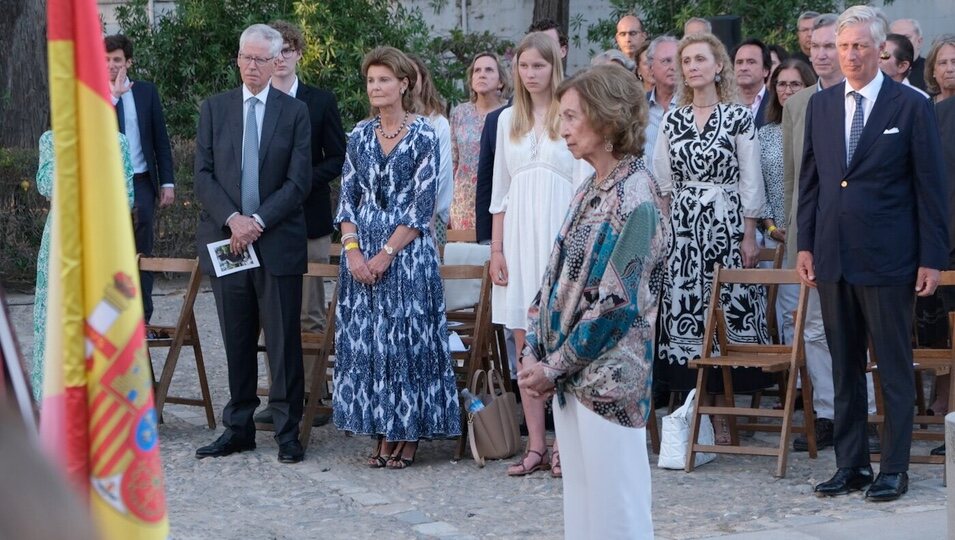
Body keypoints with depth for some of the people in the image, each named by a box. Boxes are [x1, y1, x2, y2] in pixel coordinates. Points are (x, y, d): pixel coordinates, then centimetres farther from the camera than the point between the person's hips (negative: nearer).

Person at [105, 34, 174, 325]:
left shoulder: (146, 91, 6)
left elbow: (161, 139, 7)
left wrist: (166, 182, 2)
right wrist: (112, 97, -22)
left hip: (141, 183, 1)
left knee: (141, 254, 2)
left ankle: (141, 320, 7)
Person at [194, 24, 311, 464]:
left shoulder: (295, 112, 3)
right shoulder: (214, 109, 8)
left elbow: (299, 181, -3)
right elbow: (203, 175, 3)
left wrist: (258, 221, -13)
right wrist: (232, 220, -12)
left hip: (279, 242, -2)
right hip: (225, 240, 2)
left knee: (284, 342, 0)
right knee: (237, 342, 9)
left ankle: (287, 432, 6)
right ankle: (238, 428, 16)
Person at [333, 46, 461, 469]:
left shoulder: (424, 135, -5)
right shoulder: (360, 135, 9)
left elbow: (423, 204, -9)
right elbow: (347, 197, 8)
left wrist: (387, 252, -13)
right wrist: (352, 250, -5)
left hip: (407, 250, -5)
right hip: (362, 254, 5)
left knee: (407, 338, -3)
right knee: (365, 339, 4)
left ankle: (409, 434, 6)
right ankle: (381, 433, 12)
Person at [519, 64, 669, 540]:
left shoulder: (635, 198, -14)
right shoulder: (589, 192, 12)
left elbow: (617, 304, -18)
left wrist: (555, 367, -14)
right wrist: (540, 352, 3)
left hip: (608, 379, -8)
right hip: (569, 377, 8)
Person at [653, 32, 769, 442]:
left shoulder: (739, 117, -1)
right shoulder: (673, 120, 10)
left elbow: (751, 183, -2)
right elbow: (663, 182, 13)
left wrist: (749, 237, -6)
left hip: (727, 224, -4)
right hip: (682, 228, 4)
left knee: (729, 312, -4)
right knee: (685, 315, 1)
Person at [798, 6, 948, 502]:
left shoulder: (911, 107, -4)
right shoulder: (821, 106, 9)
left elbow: (931, 187, -4)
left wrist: (932, 258, -7)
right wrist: (805, 245, 7)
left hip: (886, 257, -4)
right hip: (833, 257, 5)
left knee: (894, 368, 2)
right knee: (844, 368, 10)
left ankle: (894, 469, 9)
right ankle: (851, 464, 19)